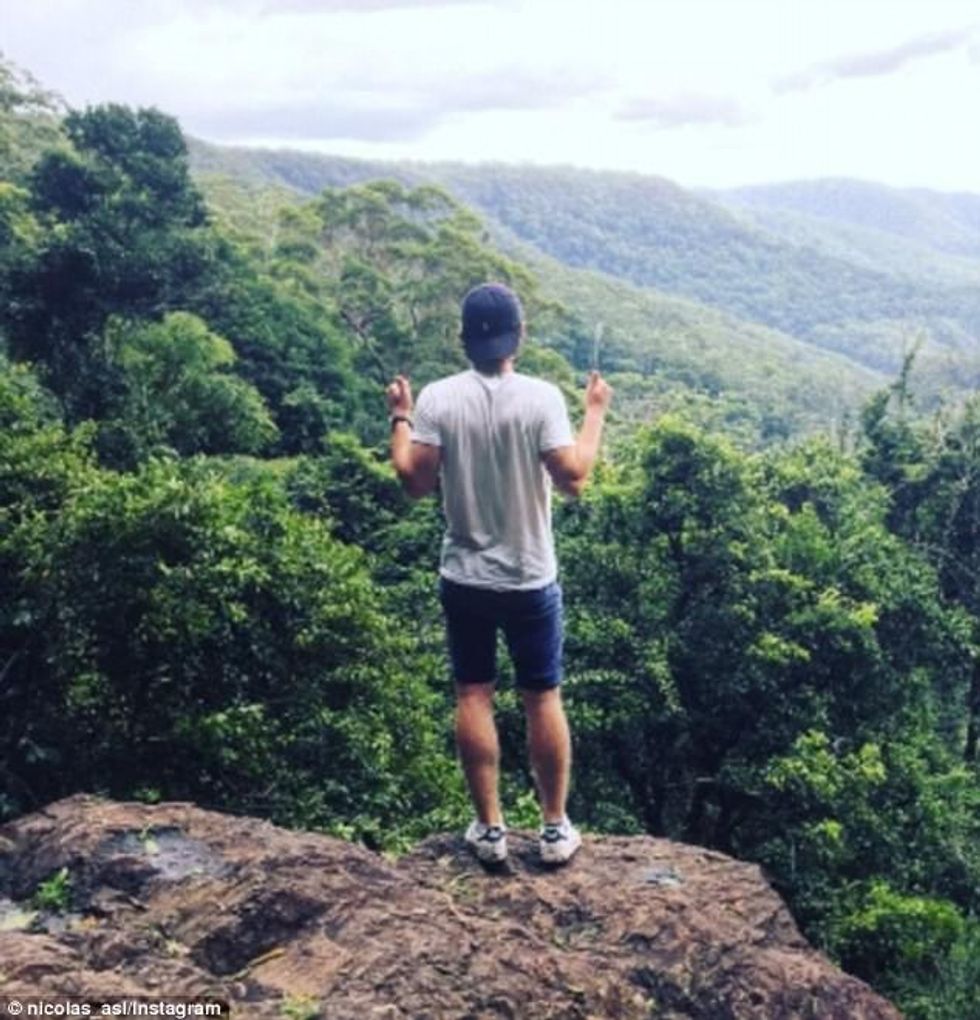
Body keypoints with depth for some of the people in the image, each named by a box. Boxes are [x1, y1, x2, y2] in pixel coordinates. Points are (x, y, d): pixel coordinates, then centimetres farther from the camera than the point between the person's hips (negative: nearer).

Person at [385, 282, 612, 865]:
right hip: (532, 580, -1)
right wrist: (596, 413, -1)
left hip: (465, 580, 1)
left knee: (474, 697, 11)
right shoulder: (542, 398, -13)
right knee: (543, 699, 10)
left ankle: (490, 829, 17)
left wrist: (401, 418, 9)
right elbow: (573, 480, -14)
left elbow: (415, 482, -6)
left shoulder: (439, 399, -8)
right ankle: (556, 829, 19)